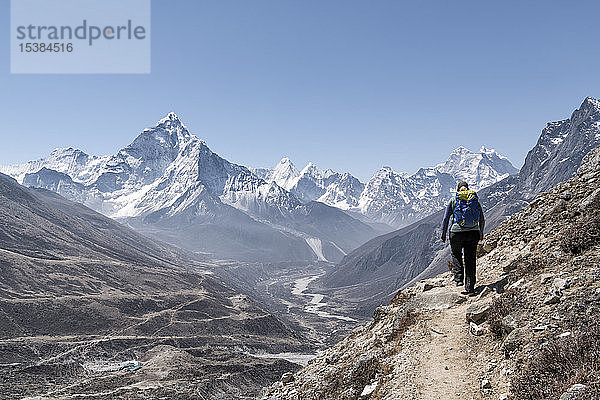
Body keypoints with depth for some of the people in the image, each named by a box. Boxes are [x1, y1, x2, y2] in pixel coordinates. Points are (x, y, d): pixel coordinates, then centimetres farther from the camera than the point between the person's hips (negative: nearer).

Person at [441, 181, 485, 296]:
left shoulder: (453, 201, 2)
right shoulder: (475, 200, 8)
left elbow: (445, 219, -1)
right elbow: (482, 220, 11)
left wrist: (443, 234, 8)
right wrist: (481, 234, 24)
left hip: (457, 232, -2)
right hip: (473, 233, 2)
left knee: (456, 255, 23)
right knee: (470, 260, 9)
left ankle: (459, 278, 10)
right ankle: (470, 288, 10)